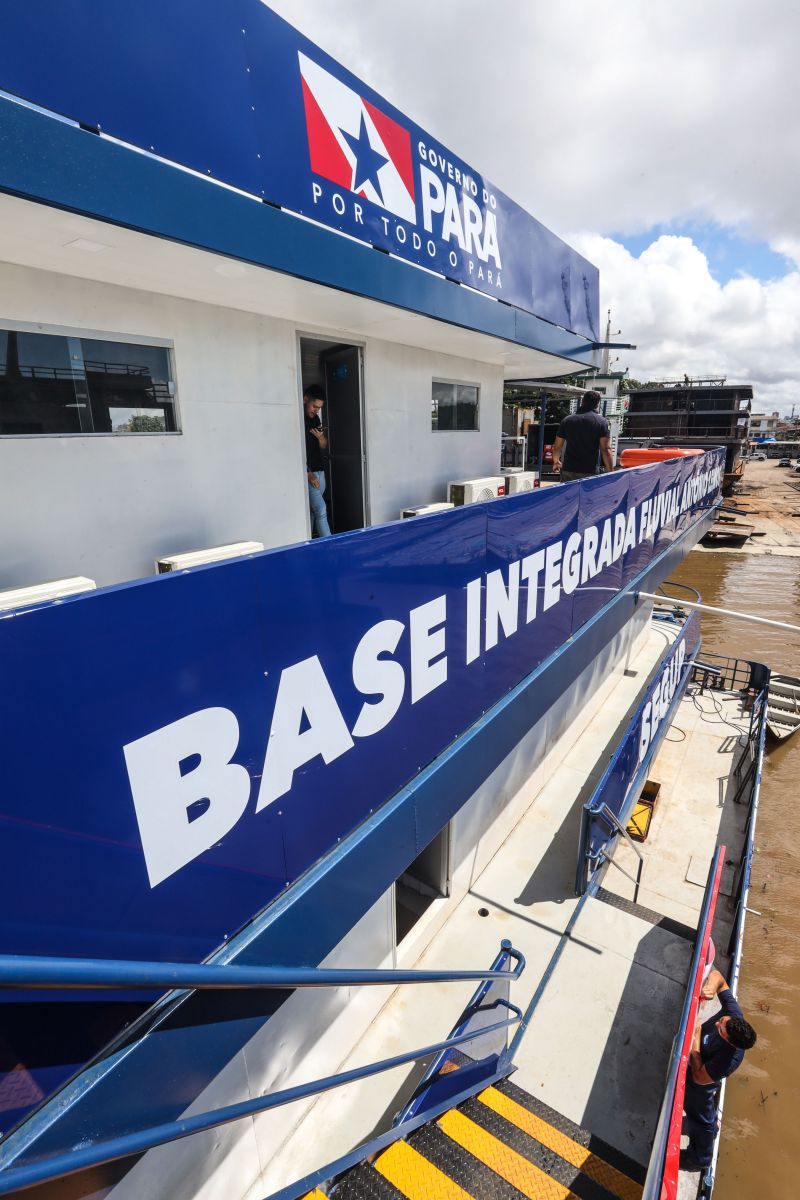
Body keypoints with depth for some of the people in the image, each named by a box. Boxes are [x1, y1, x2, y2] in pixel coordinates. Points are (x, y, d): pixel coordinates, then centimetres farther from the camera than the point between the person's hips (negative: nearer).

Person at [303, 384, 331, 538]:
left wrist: (321, 437, -5)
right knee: (320, 510, -12)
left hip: (319, 472, 7)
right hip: (306, 474, -7)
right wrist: (308, 474, -18)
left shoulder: (315, 418, 13)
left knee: (313, 511, 9)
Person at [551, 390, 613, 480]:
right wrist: (610, 473, -5)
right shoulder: (602, 422, -2)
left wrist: (556, 462, 31)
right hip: (590, 473, -2)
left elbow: (557, 447, 12)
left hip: (568, 471, 3)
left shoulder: (567, 420, 7)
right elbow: (606, 450, -10)